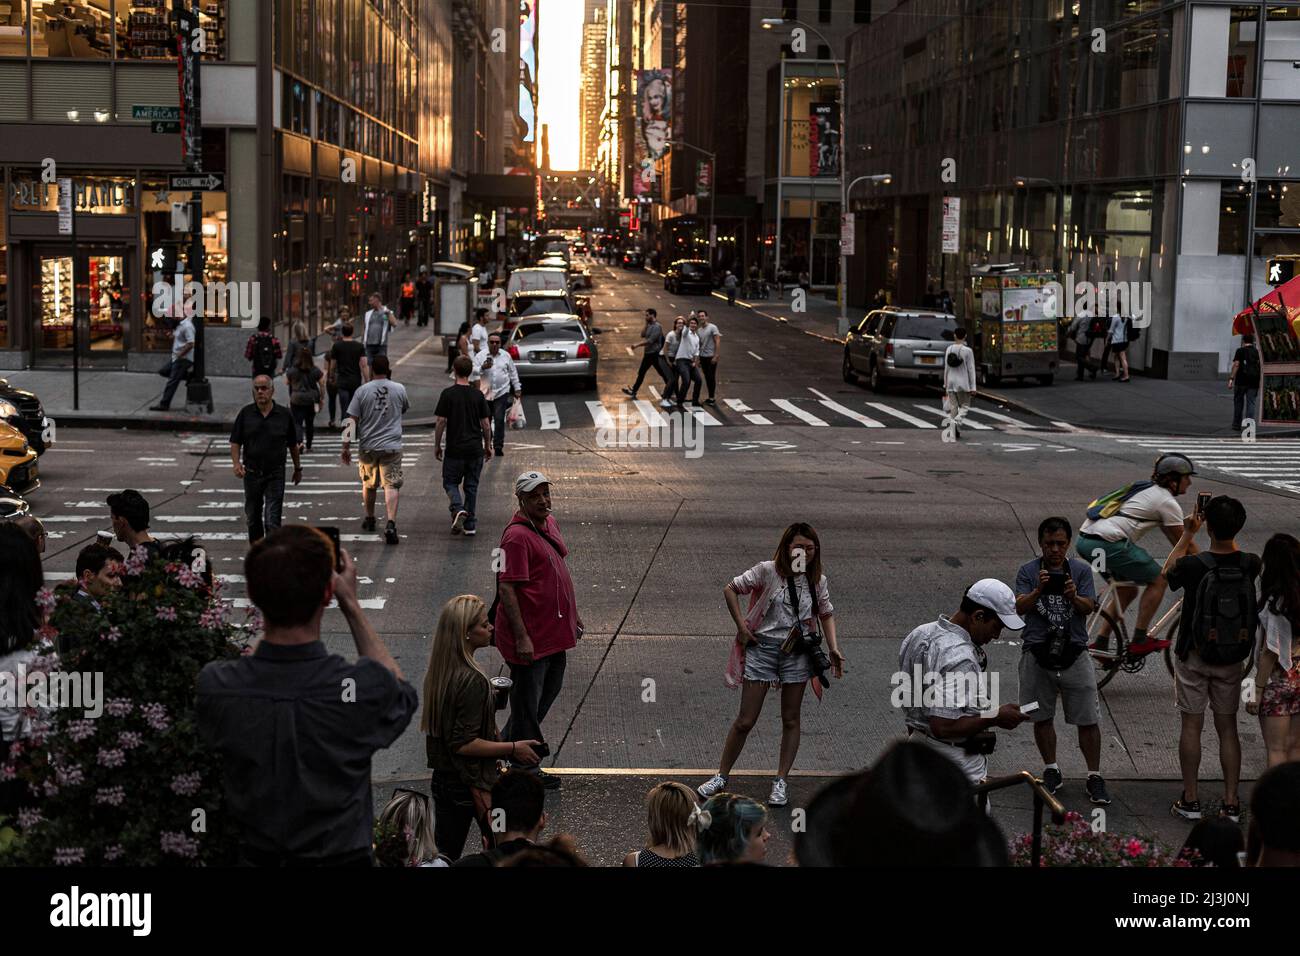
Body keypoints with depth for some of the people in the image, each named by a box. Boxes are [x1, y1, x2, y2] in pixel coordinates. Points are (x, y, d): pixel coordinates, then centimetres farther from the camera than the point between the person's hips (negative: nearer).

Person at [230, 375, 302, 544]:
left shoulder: (284, 414, -1)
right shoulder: (246, 413, 1)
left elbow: (293, 445, 9)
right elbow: (235, 442, 3)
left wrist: (298, 468, 15)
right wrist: (236, 463, -12)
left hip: (276, 474, -2)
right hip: (252, 472, 2)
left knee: (272, 520, -8)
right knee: (253, 516, 14)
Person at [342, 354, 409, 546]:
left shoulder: (362, 391, -3)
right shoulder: (399, 389, -1)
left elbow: (352, 420, -4)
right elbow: (405, 409, 19)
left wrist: (346, 446, 1)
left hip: (368, 446, 1)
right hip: (392, 447, -1)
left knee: (369, 484, 19)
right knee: (391, 485, -5)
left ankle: (369, 519, 34)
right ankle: (391, 524, -21)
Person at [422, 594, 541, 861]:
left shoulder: (438, 672, 1)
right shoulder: (472, 681, -27)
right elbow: (463, 744, -26)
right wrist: (513, 748, -18)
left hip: (443, 778, 8)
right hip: (472, 783, -8)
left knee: (445, 854, 18)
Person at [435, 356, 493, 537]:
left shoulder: (448, 394, -8)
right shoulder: (478, 395, 0)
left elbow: (441, 422, -7)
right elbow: (486, 423, 2)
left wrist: (437, 446, 3)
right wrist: (488, 446, 14)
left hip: (454, 449, -2)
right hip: (475, 449, 2)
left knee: (450, 482, 11)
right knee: (471, 486, 11)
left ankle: (458, 509, -16)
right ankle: (470, 524, 11)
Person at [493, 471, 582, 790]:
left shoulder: (550, 523, 9)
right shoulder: (517, 535, -21)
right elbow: (506, 589, -23)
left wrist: (572, 612, 23)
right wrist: (521, 637, -24)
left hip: (555, 629, 10)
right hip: (530, 635, -10)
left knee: (551, 687, 22)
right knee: (528, 698, 3)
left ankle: (510, 740, 40)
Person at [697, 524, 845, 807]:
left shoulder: (817, 581, 2)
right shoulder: (768, 571, -8)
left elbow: (826, 614, 15)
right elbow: (731, 589, -2)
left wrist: (833, 648, 3)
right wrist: (741, 626, -6)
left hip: (798, 651, 3)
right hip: (762, 648, -3)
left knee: (790, 720, 8)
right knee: (745, 721, 0)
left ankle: (780, 783, 19)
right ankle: (720, 777, 15)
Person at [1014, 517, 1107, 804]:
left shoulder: (1082, 570, 5)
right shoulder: (1028, 571, 4)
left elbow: (1089, 608, -4)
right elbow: (1020, 608, -7)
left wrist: (1073, 596, -25)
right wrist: (1038, 590, -24)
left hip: (1074, 653, 0)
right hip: (1037, 653, 1)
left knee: (1088, 720, -2)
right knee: (1042, 717, 9)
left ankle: (1094, 778, 6)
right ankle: (1052, 771, 25)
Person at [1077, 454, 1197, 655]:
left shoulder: (1149, 490, 27)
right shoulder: (1167, 501, -1)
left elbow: (1172, 536, 33)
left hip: (1085, 540, 9)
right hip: (1108, 543, -9)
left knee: (1127, 590, 23)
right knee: (1158, 580, 6)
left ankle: (1100, 644, 20)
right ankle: (1139, 642, 8)